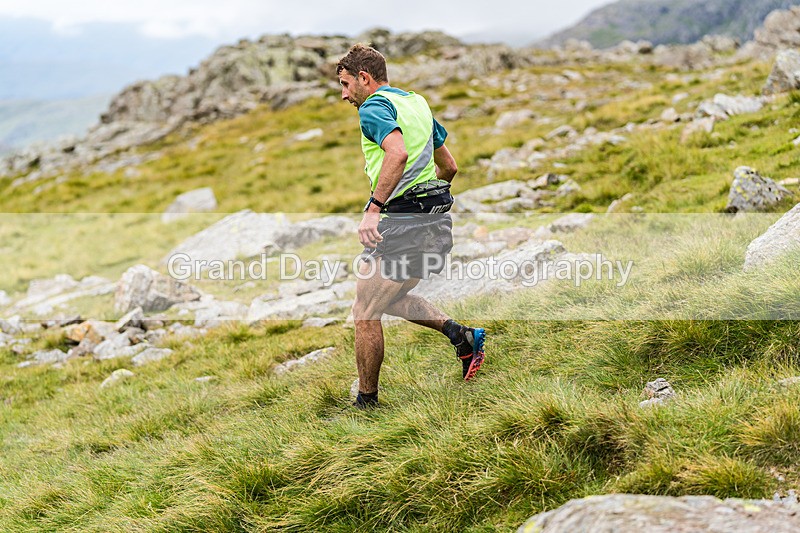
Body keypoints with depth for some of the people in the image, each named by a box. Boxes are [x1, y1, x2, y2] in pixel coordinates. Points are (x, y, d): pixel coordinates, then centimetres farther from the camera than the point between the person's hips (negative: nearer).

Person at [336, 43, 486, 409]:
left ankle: (366, 403, 11)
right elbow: (450, 166, 23)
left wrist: (373, 208, -31)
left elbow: (398, 152, -30)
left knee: (366, 313, 3)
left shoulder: (373, 108, -9)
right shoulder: (417, 103, 19)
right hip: (436, 220, 9)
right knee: (390, 297, 25)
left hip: (402, 224, -9)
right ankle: (461, 334, 11)